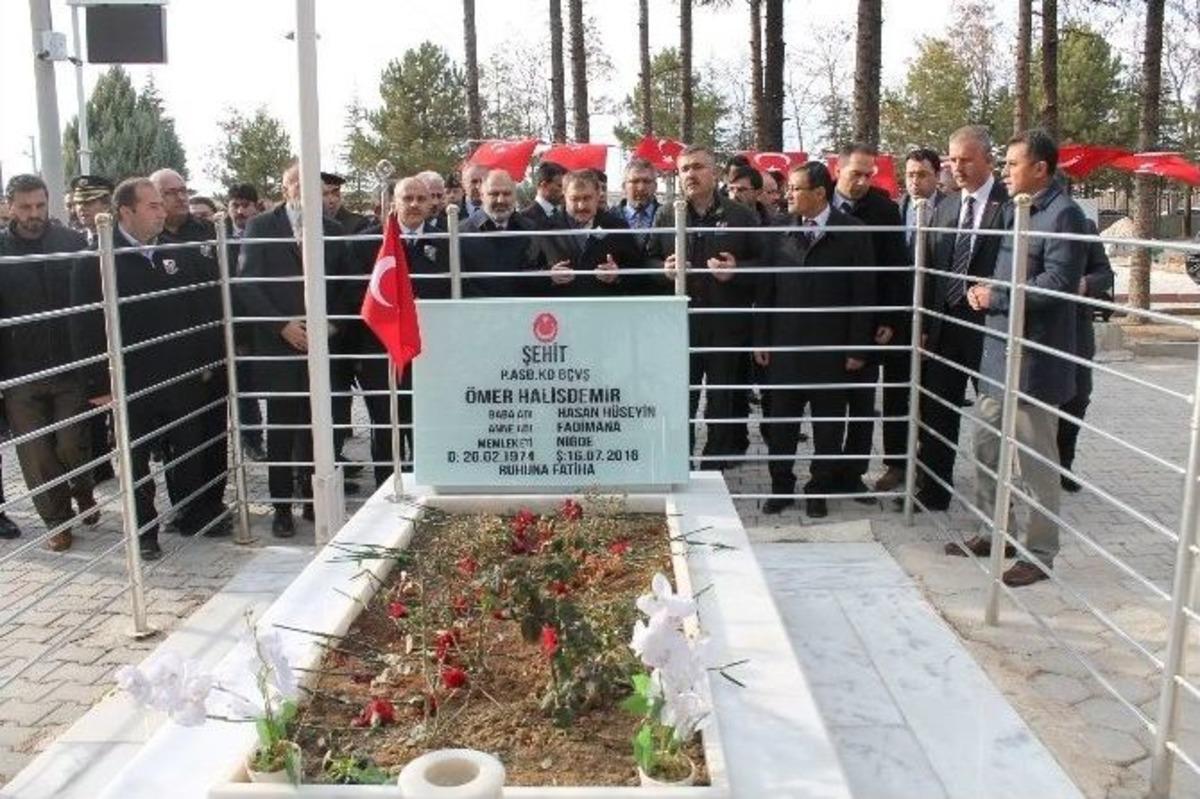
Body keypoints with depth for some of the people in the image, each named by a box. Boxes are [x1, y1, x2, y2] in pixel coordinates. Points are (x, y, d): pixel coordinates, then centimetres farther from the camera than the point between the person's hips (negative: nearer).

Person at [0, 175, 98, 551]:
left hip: (71, 365, -1)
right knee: (36, 455, 5)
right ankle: (58, 521, 21)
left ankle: (83, 492, 31)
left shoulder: (73, 243, 0)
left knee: (73, 445, 1)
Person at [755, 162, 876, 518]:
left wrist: (858, 347, -6)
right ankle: (781, 486, 22)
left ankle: (820, 488, 24)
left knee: (828, 423, 8)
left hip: (831, 348, -2)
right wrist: (761, 340, 1)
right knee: (780, 421, 8)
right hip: (784, 345, 2)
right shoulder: (779, 231, 2)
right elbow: (765, 289, 4)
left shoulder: (852, 233, -5)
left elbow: (863, 294, -4)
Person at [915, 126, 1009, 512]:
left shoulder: (1009, 205, -9)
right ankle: (933, 492, 23)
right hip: (944, 325, 6)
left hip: (988, 325, -5)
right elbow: (931, 269, 9)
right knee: (936, 413, 11)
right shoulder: (945, 207, 10)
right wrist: (924, 325, 6)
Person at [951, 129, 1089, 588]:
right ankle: (995, 532, 31)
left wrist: (995, 297, -15)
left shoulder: (1063, 214, -13)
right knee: (986, 446, 16)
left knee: (1036, 460, 2)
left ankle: (1040, 554, 15)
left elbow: (1058, 284, -22)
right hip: (999, 349, 9)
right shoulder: (1016, 210, 14)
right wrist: (981, 291, 1)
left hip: (1032, 358, -9)